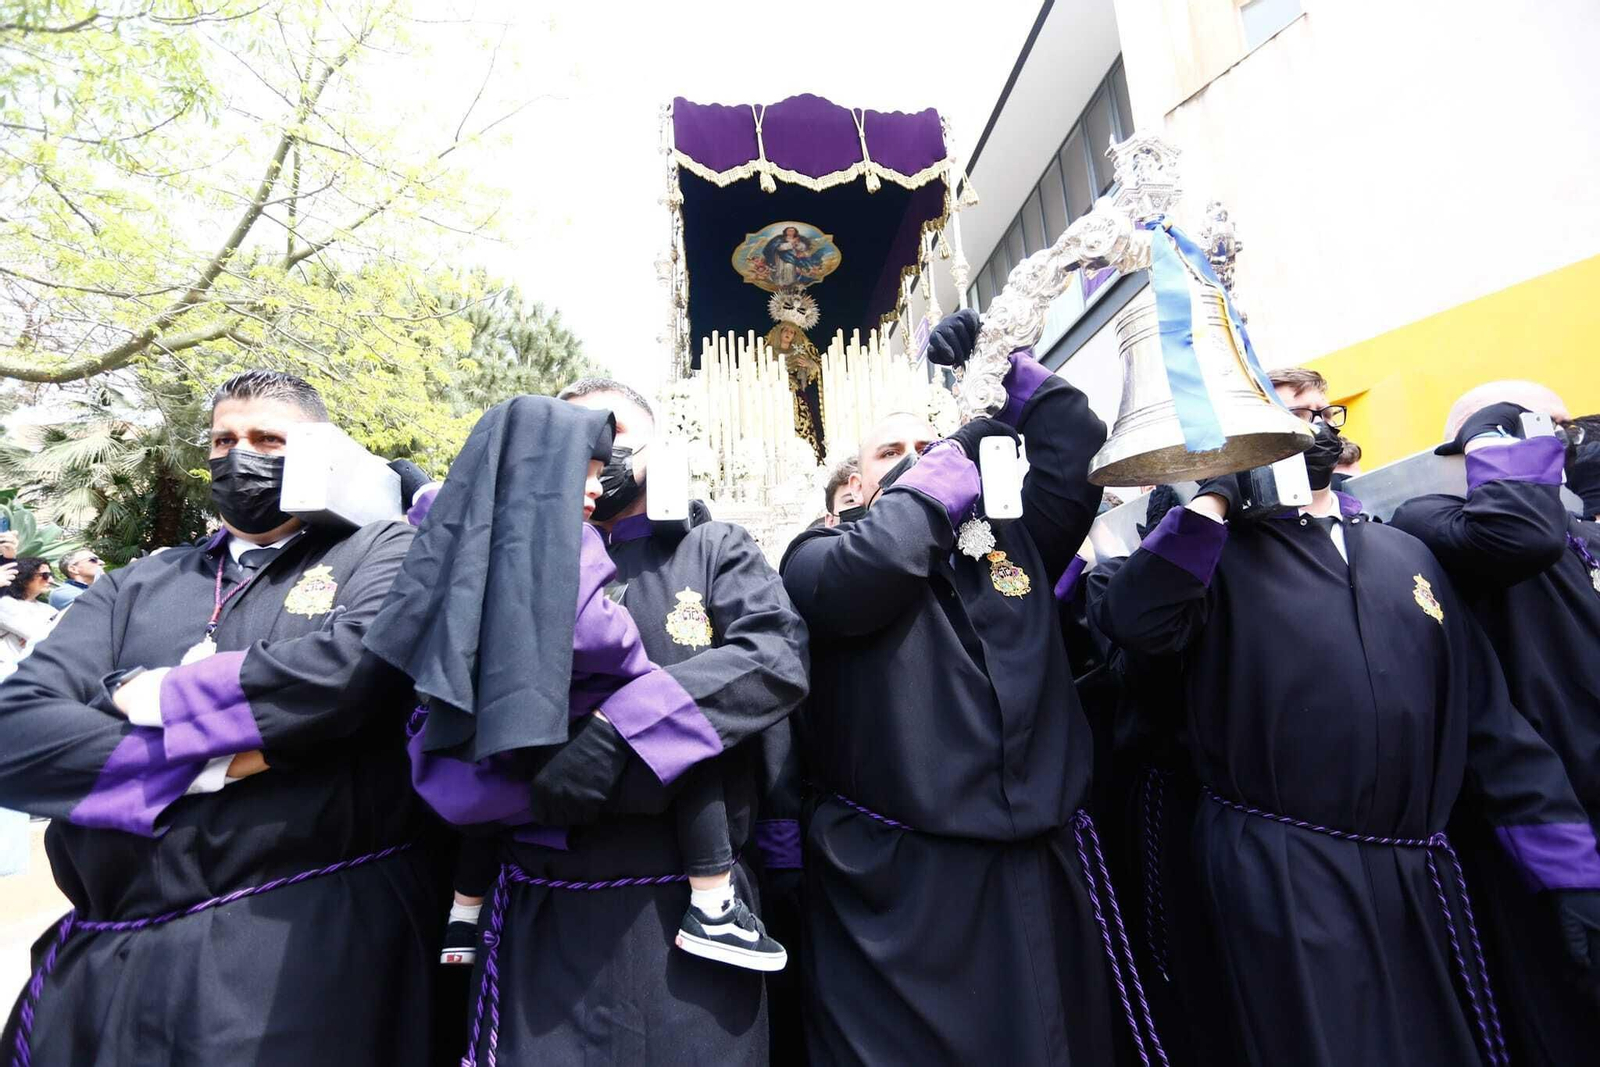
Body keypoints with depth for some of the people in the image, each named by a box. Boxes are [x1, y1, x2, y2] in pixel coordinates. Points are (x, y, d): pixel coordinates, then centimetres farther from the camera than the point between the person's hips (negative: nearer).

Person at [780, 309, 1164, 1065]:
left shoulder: (1012, 541, 12)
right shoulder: (824, 552, 1)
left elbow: (1079, 463, 6)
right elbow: (853, 583, -21)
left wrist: (1006, 367, 5)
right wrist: (928, 486, -8)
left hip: (1038, 869, 5)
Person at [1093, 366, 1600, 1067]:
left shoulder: (1405, 552, 13)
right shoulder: (1220, 555, -3)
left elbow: (1487, 718, 11)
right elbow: (1132, 621, -25)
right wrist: (1218, 494, -16)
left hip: (1422, 874, 6)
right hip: (1284, 876, -5)